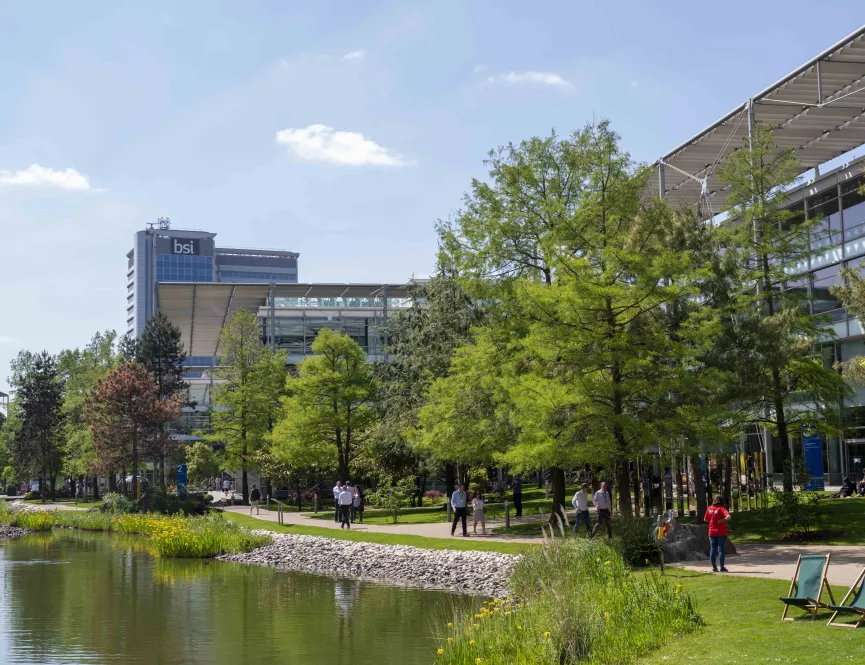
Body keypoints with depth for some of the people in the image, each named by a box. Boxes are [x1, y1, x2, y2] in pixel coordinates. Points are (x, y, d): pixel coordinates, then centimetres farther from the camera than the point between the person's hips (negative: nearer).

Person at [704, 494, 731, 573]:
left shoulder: (709, 508, 2)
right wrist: (722, 520, -16)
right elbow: (728, 516, -29)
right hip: (721, 533, -4)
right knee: (721, 549, -1)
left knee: (713, 549, 8)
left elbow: (705, 519, 9)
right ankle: (722, 567, 0)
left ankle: (714, 567, 12)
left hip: (712, 533, 4)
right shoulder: (721, 509, -11)